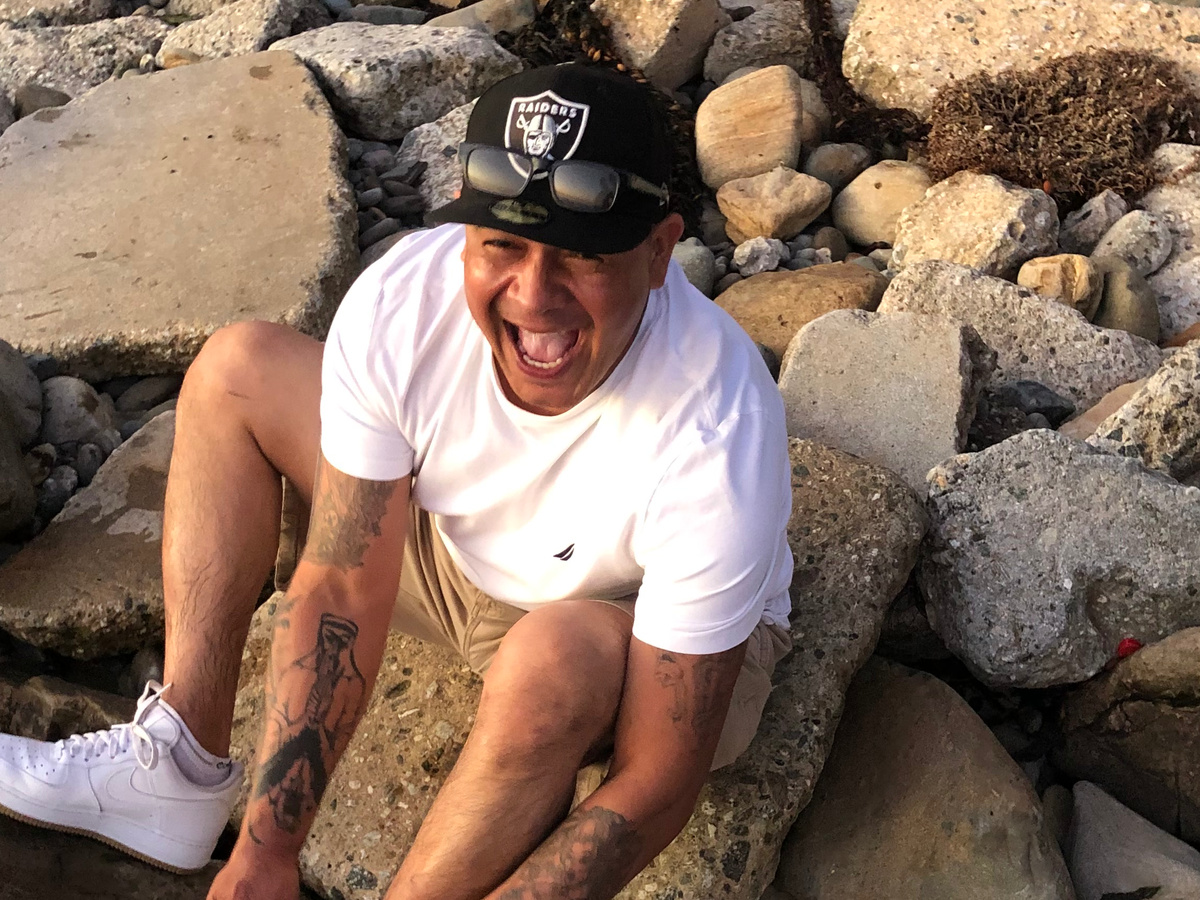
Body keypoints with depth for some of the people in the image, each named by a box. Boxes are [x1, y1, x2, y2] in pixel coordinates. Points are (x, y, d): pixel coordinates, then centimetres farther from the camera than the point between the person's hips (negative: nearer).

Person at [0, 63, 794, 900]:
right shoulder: (399, 303, -26)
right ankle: (178, 772, -3)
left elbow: (657, 786, -31)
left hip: (660, 645, -4)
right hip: (463, 548, 5)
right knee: (237, 367, -2)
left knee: (551, 654, -41)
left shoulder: (713, 440, -37)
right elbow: (342, 590, -19)